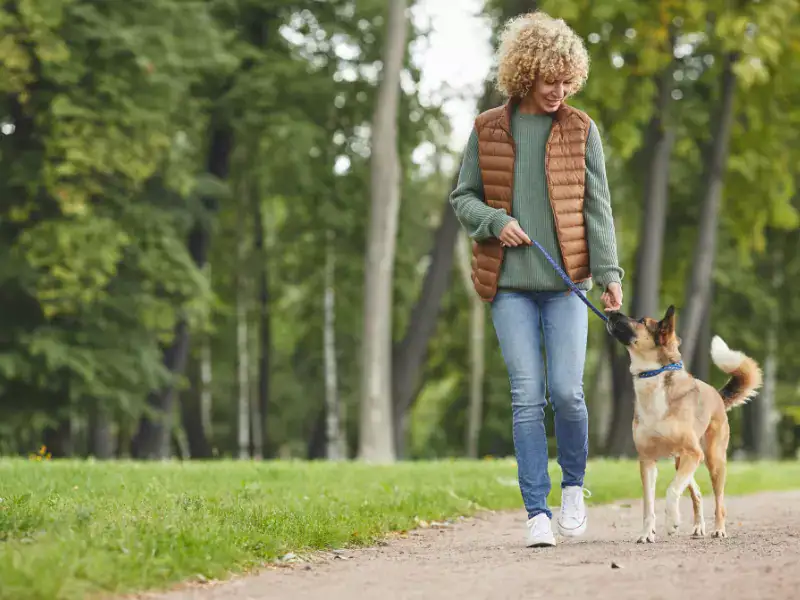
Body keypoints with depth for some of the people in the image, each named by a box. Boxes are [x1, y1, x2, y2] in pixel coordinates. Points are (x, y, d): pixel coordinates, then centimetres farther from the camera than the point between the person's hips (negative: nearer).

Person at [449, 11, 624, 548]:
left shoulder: (580, 129, 4)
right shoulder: (488, 130, 4)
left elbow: (598, 207, 2)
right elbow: (463, 197, 11)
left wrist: (609, 273, -8)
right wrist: (495, 222, -9)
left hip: (565, 281, 0)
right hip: (510, 283, 0)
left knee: (567, 392, -7)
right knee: (527, 397, -3)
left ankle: (574, 486, 19)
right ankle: (537, 512, 1)